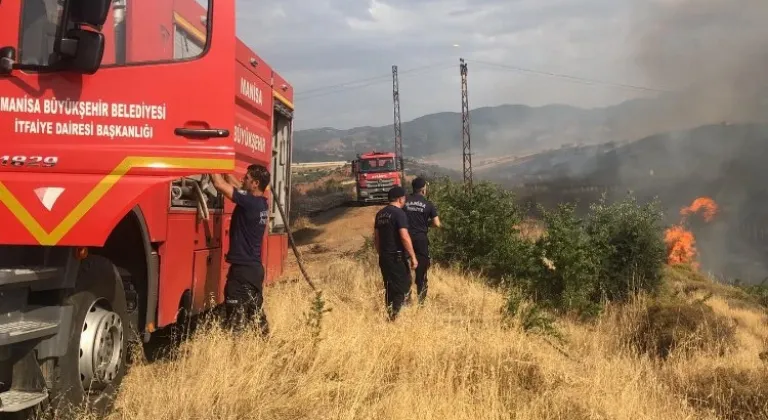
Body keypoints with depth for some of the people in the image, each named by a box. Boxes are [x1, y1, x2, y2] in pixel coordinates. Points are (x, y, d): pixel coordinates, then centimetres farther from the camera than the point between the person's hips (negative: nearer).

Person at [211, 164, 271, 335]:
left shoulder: (250, 202, -18)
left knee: (236, 316, -5)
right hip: (255, 267, 9)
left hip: (242, 269, -9)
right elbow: (235, 184, 19)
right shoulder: (260, 203, 7)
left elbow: (219, 184, -18)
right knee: (256, 310, 17)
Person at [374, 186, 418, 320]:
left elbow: (376, 237, 16)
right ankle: (395, 315, -6)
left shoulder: (380, 213, 11)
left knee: (389, 287, 16)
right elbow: (404, 237, -21)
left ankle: (390, 314, 22)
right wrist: (413, 257, -17)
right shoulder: (399, 213, -14)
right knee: (402, 286, 0)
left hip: (384, 257, 8)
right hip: (396, 257, -8)